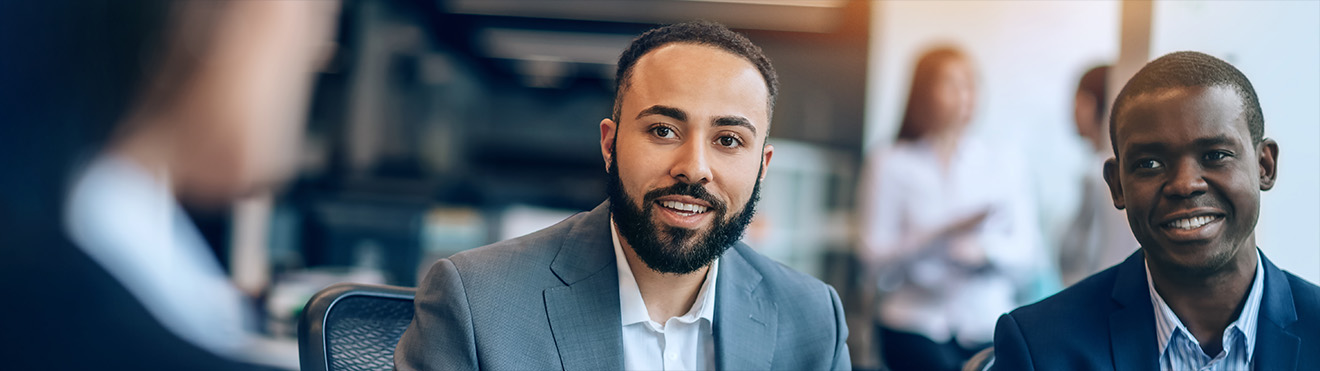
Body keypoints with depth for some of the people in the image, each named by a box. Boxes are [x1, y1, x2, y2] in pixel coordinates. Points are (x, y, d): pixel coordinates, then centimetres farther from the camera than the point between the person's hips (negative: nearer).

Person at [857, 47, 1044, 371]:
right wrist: (942, 235, -16)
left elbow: (1028, 255, 4)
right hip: (916, 329, -3)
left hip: (988, 328, 3)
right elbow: (877, 264, -4)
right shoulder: (890, 166, 6)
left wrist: (984, 249, -16)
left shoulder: (1002, 166, 14)